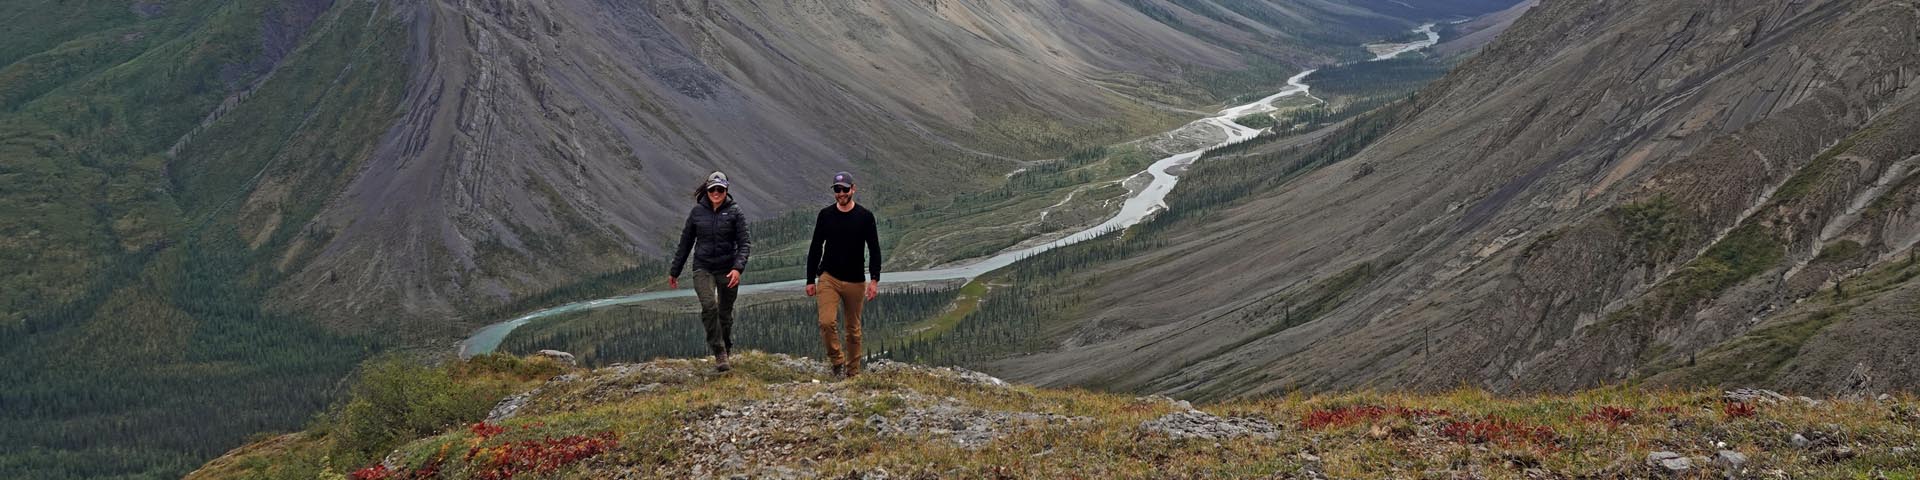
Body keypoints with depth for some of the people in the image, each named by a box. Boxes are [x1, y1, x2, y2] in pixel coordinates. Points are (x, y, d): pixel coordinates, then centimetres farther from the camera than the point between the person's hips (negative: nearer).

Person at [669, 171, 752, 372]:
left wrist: (738, 268, -22)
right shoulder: (697, 212, 4)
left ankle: (726, 351, 29)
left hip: (727, 270, 0)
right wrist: (674, 272, 15)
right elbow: (685, 242, 12)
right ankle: (719, 354, -16)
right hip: (703, 268, 0)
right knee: (709, 306, -21)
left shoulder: (734, 212, -1)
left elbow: (744, 243, -5)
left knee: (725, 313, 7)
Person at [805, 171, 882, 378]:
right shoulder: (825, 215, 3)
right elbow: (815, 249, 8)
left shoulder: (865, 217, -1)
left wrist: (874, 280, -11)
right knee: (826, 322, -18)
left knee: (853, 329, 7)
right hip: (828, 278, 0)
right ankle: (837, 361, 0)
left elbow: (874, 250, -1)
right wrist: (811, 280, 5)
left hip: (855, 281, 0)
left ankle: (853, 372, 18)